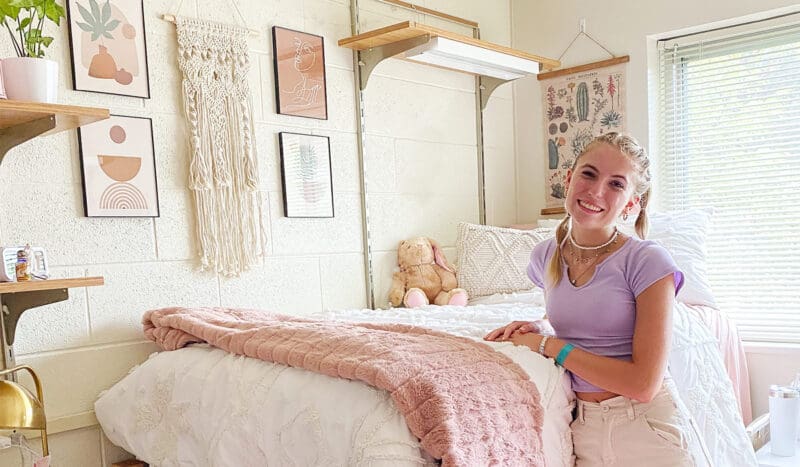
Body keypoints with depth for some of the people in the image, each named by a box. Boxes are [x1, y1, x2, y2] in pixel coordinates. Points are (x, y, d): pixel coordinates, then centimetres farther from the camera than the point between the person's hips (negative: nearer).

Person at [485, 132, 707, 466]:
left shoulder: (649, 262, -17)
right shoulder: (545, 257, -1)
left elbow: (643, 384, -21)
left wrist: (549, 345, -17)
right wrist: (537, 327, 0)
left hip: (646, 425, -4)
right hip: (583, 426, 4)